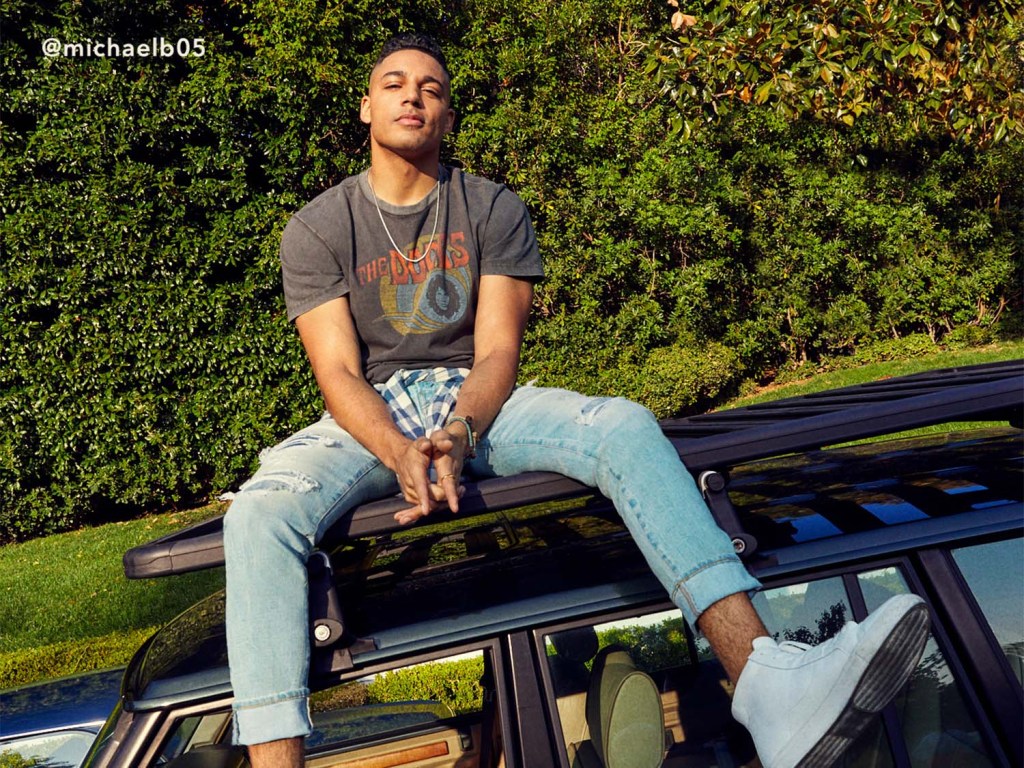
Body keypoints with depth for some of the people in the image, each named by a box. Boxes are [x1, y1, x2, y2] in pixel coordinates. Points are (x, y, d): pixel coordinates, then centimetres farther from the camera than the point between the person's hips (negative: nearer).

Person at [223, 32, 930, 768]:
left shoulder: (493, 210, 5)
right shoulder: (318, 229, 3)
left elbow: (496, 353, -4)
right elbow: (338, 371, -7)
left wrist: (456, 436, -26)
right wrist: (400, 453, -28)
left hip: (476, 402, 1)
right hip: (371, 417, 0)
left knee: (624, 427, -29)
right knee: (258, 512, -32)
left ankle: (766, 684, -43)